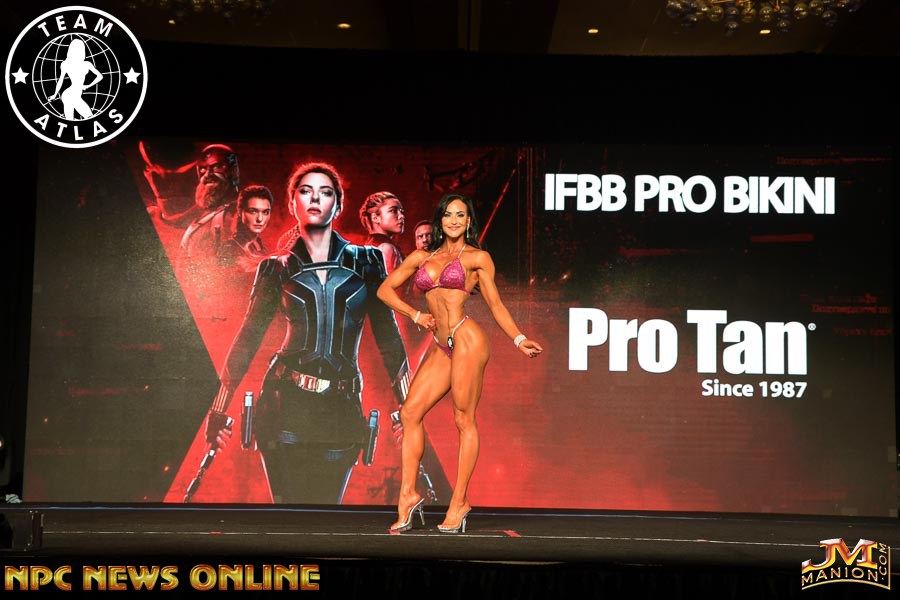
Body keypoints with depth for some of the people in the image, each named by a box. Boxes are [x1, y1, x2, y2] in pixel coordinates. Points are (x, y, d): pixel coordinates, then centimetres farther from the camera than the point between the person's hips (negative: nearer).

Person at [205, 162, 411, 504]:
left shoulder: (365, 262, 8)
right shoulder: (277, 269, 7)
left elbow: (388, 337, 8)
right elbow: (248, 338, 9)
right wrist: (218, 411, 5)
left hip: (341, 411, 1)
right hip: (286, 404, -1)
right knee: (291, 507, -3)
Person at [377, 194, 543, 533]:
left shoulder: (477, 258, 7)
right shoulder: (421, 257, 18)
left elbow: (495, 305, 8)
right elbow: (385, 290, 18)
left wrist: (520, 340, -1)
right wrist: (415, 315, 6)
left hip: (466, 338, -5)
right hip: (442, 347, 5)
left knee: (464, 419, -5)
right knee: (410, 413, -3)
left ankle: (459, 502, 1)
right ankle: (408, 495, 3)